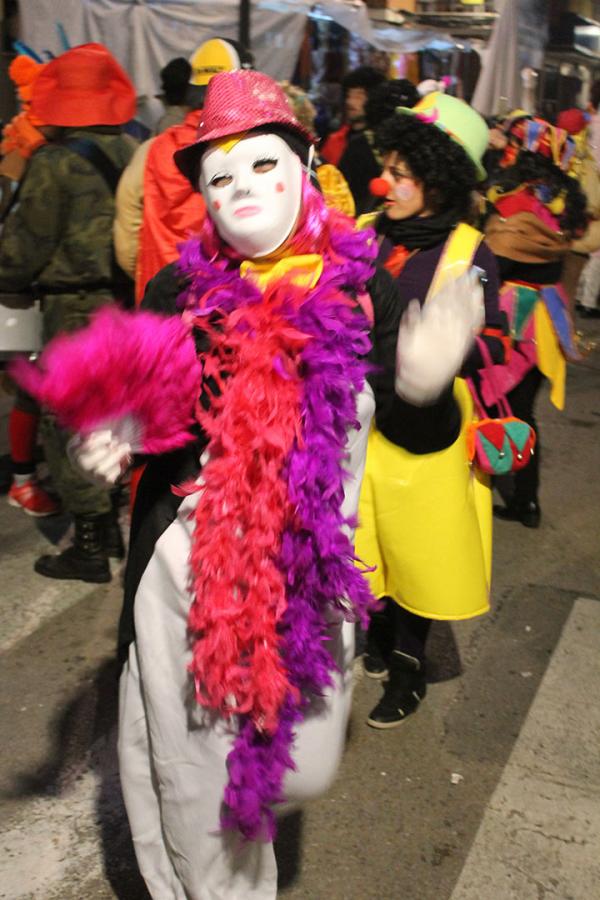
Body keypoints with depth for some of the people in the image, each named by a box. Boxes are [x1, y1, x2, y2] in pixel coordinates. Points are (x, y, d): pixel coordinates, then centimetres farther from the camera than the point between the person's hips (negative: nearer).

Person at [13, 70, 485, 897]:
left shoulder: (362, 288, -3)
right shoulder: (178, 293, -3)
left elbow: (414, 433, 1)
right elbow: (141, 417, 7)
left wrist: (424, 381, -20)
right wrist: (113, 444, -14)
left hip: (314, 568, 1)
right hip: (190, 560, 0)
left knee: (301, 761, 12)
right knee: (197, 764, 12)